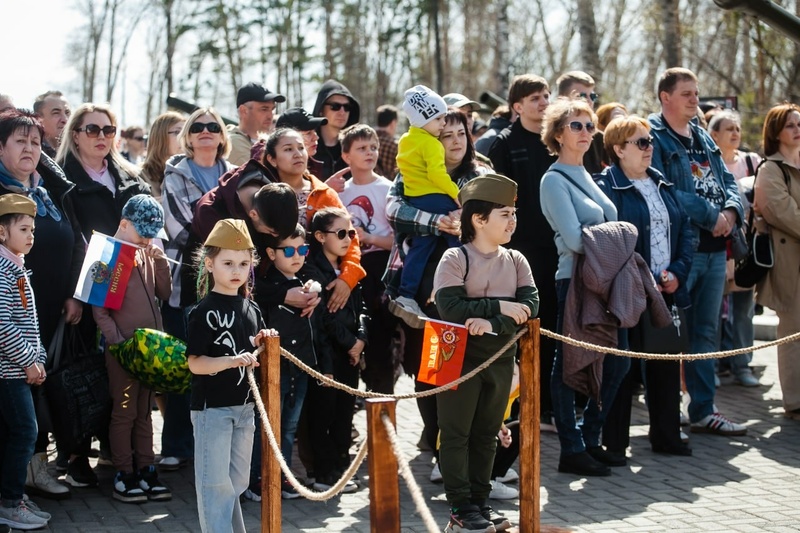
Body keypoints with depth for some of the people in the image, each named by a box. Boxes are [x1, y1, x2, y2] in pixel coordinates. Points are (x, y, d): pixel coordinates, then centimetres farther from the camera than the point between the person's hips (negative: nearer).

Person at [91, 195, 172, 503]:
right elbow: (98, 307, -10)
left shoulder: (147, 252, 11)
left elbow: (164, 293, 11)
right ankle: (124, 477, 6)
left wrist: (159, 259, -1)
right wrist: (118, 340, -17)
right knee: (124, 411, 0)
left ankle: (146, 471, 16)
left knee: (145, 410, 11)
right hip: (123, 347, -6)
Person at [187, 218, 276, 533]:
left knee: (237, 481, 16)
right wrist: (232, 361, -31)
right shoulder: (205, 312, -12)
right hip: (212, 407, -7)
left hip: (244, 406, 7)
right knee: (215, 481, -3)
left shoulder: (252, 309, 7)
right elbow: (195, 363, -18)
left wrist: (260, 343, -2)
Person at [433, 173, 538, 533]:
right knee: (457, 434, 0)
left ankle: (480, 502, 20)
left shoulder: (516, 261, 5)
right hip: (460, 357, -5)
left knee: (487, 433, 12)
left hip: (500, 359, 5)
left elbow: (529, 307, -7)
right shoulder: (455, 259, -10)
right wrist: (499, 306, -20)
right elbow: (449, 307, -21)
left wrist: (492, 322, -22)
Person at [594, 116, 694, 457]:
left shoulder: (663, 185, 14)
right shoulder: (606, 187, -9)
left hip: (668, 290, 7)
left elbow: (685, 229, 14)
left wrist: (678, 272, -1)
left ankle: (666, 436, 23)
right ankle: (614, 442, 8)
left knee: (666, 364, 12)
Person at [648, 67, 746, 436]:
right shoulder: (654, 137, -9)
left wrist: (731, 210, -5)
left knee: (706, 331, 13)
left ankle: (704, 410, 20)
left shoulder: (704, 139, 17)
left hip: (714, 249, 8)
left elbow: (727, 180, 17)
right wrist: (710, 214, -17)